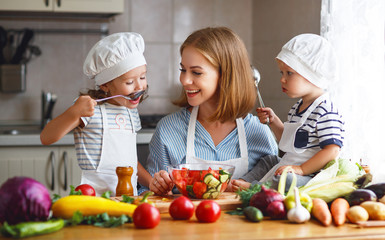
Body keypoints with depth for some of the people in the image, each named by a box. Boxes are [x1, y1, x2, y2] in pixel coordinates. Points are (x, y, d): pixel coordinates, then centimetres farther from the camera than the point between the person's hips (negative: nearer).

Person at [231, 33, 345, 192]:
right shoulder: (297, 108, 14)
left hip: (312, 175, -11)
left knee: (285, 180, -36)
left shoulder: (325, 111, -19)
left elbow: (332, 150, -25)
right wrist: (273, 121, 16)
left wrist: (300, 169, -27)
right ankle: (241, 182, 12)